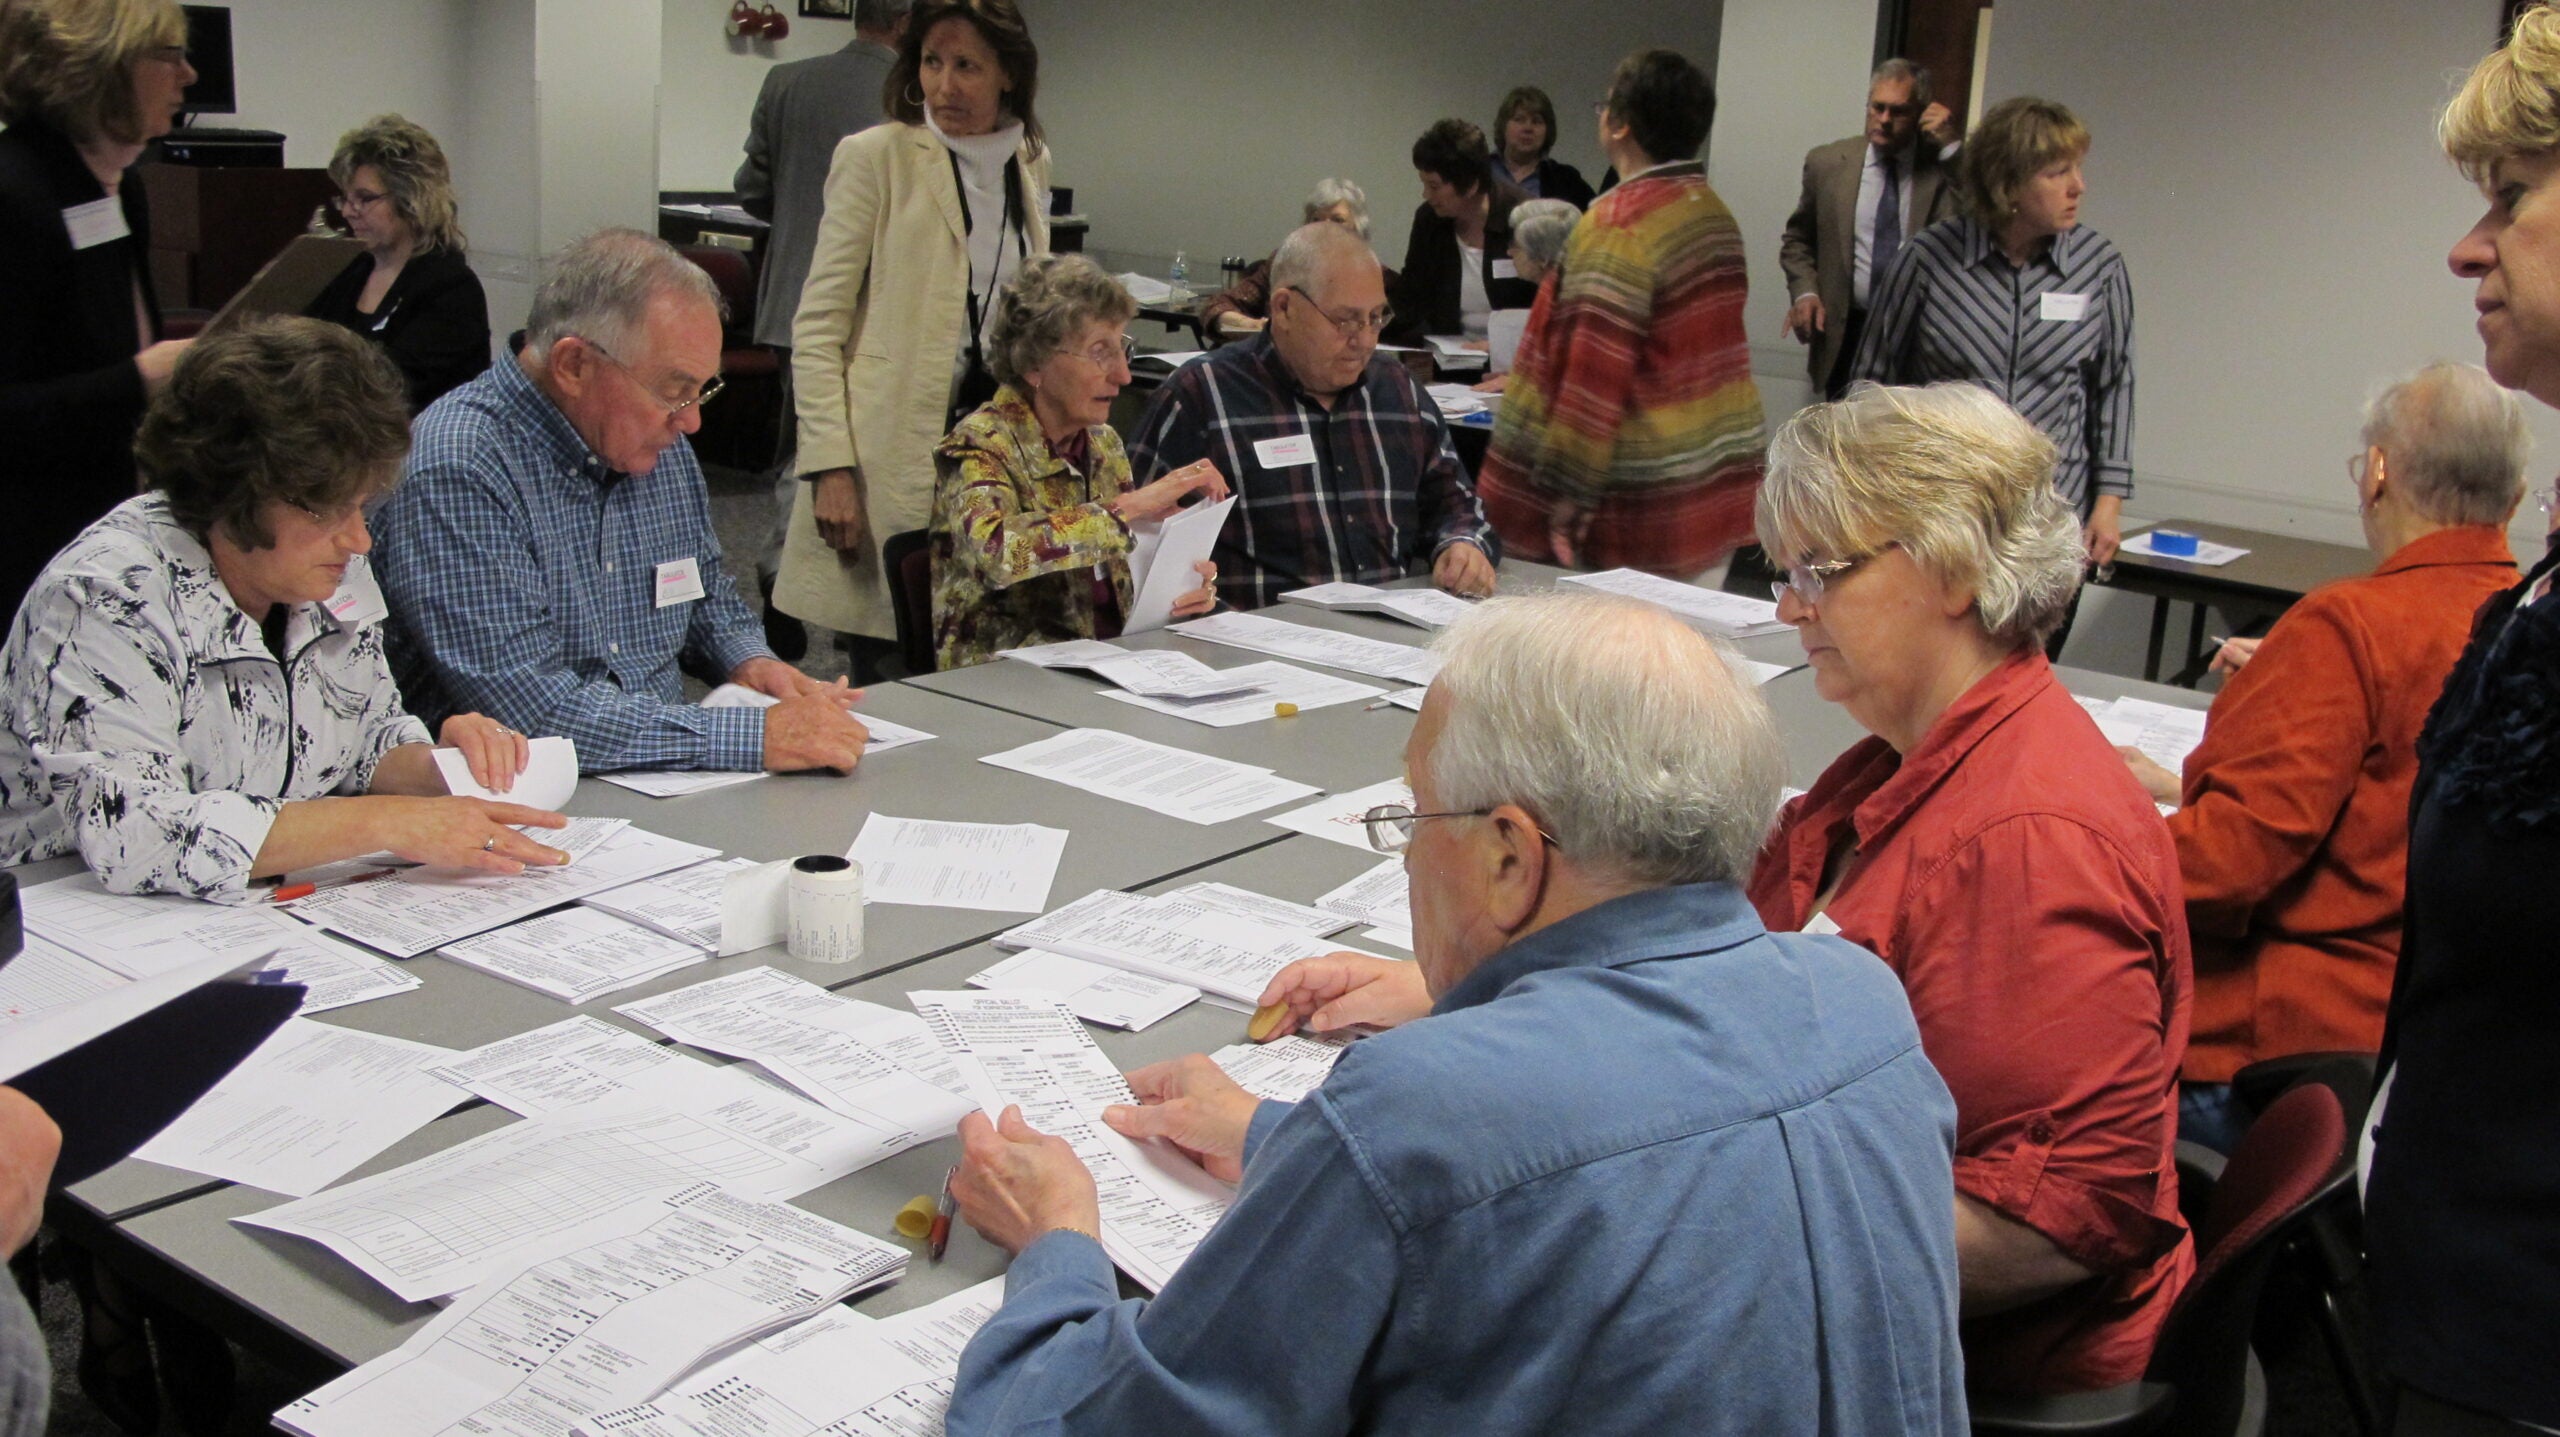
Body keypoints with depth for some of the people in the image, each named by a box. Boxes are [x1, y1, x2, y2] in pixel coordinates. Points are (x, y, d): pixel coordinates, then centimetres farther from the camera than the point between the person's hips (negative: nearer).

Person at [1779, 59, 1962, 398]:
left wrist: (1950, 147, -17)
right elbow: (1797, 239, 18)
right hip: (1845, 336, 2)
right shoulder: (1827, 162, 7)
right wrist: (1804, 292, 1)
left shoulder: (1944, 168, -2)